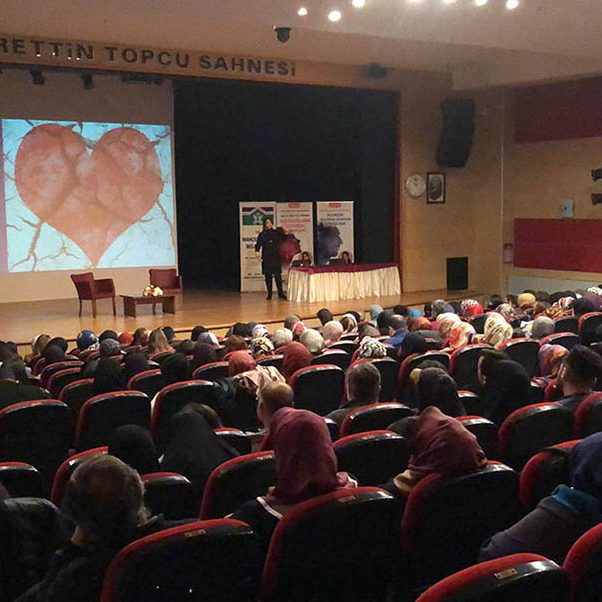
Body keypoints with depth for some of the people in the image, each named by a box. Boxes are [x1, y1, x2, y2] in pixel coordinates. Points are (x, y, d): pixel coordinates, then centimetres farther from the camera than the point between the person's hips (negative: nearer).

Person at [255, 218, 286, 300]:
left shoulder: (276, 233, 9)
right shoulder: (262, 235, 10)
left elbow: (283, 238, -5)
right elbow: (258, 244, 5)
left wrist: (275, 229, -6)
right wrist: (257, 251, -15)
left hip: (276, 257, -1)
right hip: (266, 258, 1)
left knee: (278, 275, -8)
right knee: (268, 276, 1)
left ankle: (280, 293, -5)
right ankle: (269, 294, 7)